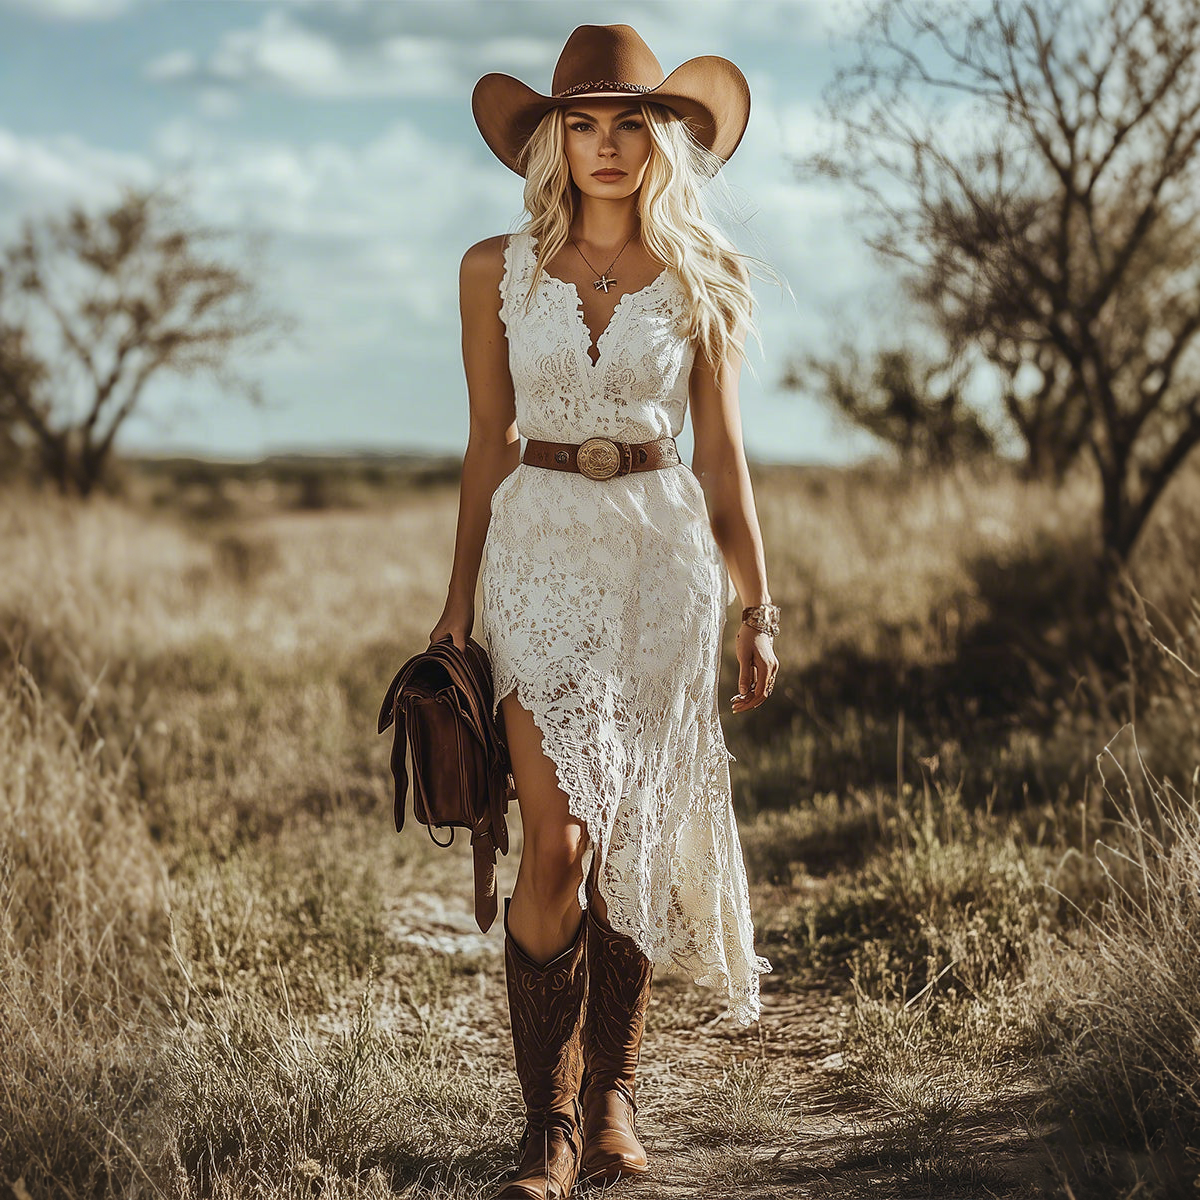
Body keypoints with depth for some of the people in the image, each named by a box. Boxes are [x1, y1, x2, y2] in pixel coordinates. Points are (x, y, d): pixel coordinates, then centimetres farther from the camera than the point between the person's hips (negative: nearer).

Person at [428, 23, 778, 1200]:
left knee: (635, 839, 5)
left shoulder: (698, 279, 6)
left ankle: (611, 1093, 21)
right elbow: (489, 441, 10)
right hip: (542, 546, -1)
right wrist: (459, 597, 9)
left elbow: (720, 455, 7)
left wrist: (758, 608, 4)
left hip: (665, 552, 1)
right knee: (558, 841, -12)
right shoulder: (498, 268, 5)